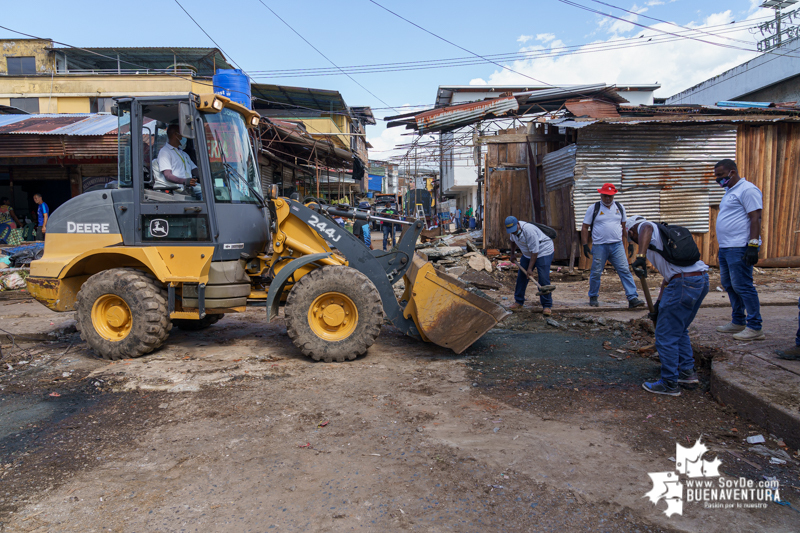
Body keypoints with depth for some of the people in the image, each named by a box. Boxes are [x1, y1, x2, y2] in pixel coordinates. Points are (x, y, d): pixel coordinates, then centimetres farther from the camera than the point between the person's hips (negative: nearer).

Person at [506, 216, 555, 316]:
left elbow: (535, 251, -30)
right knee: (521, 276, 6)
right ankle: (519, 302, 18)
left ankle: (547, 306, -7)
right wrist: (512, 254, 19)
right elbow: (513, 240, 19)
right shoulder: (512, 230, -8)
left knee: (543, 279, -15)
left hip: (544, 252, -8)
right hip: (527, 254, 8)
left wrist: (530, 268, -27)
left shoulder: (528, 230, -34)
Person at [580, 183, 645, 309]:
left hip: (617, 245, 2)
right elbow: (585, 227, 3)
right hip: (599, 246, -2)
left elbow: (624, 226, 17)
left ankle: (633, 298, -7)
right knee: (596, 273, 4)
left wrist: (624, 245, 14)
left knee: (625, 271, -6)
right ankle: (593, 297, 22)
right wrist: (585, 245, -2)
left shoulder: (619, 207, 11)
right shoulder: (593, 208, 1)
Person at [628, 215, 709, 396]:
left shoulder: (643, 227, 6)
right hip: (702, 279, 10)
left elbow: (646, 228, -24)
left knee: (666, 334, 1)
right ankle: (687, 372, 30)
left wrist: (641, 255, -34)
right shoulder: (663, 235, 31)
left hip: (683, 283, -10)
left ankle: (669, 384, 8)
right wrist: (658, 304, 34)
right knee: (680, 330, 25)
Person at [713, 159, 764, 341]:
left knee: (742, 286, -9)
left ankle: (755, 327, -2)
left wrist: (753, 245, -23)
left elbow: (756, 218, -17)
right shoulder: (729, 192, 20)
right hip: (726, 248, 10)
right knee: (729, 285, 14)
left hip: (740, 248, -10)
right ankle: (738, 322, 24)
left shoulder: (747, 189, -11)